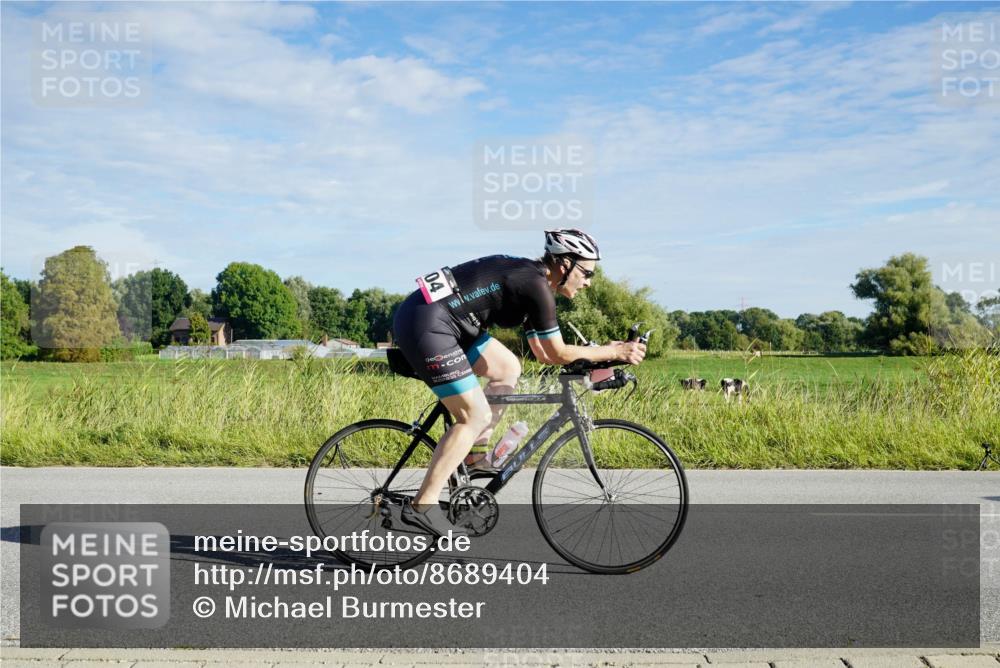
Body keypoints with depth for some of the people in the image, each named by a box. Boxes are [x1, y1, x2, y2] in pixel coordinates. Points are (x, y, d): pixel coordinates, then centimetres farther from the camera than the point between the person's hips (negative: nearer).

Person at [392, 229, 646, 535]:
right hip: (426, 324, -10)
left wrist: (600, 354, 18)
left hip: (436, 320, 10)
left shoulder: (529, 278, 17)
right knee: (475, 417, -5)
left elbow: (542, 352, 21)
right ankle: (422, 506, -2)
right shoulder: (537, 286, -12)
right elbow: (557, 353, -9)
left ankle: (475, 455, 20)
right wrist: (613, 352, -1)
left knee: (508, 368, 16)